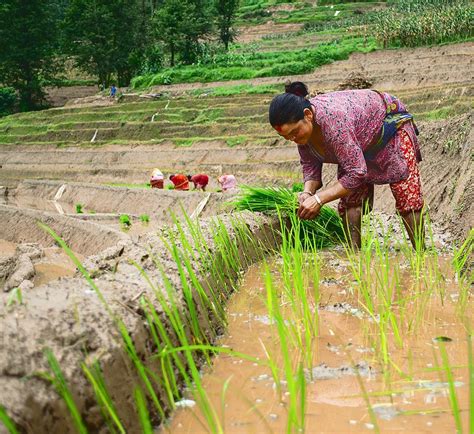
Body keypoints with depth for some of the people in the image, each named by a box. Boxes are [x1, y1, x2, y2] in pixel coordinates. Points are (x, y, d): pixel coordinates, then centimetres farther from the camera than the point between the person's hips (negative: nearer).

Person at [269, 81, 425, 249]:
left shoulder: (333, 121, -44)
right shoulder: (301, 125, -19)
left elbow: (356, 173, -40)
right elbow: (309, 164, -5)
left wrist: (319, 198, -40)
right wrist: (307, 192, -25)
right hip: (359, 143, 7)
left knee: (407, 198, -10)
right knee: (350, 200, -3)